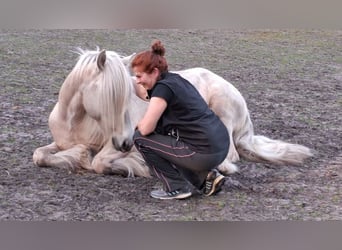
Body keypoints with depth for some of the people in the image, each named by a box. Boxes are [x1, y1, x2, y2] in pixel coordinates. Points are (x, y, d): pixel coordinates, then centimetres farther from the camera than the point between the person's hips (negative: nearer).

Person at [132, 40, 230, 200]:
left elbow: (145, 129, -18)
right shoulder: (174, 79, 14)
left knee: (140, 139, -1)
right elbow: (146, 95, 35)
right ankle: (206, 177, 17)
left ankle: (177, 187, 5)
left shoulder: (163, 88, -13)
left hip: (206, 154, -9)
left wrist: (139, 125, 4)